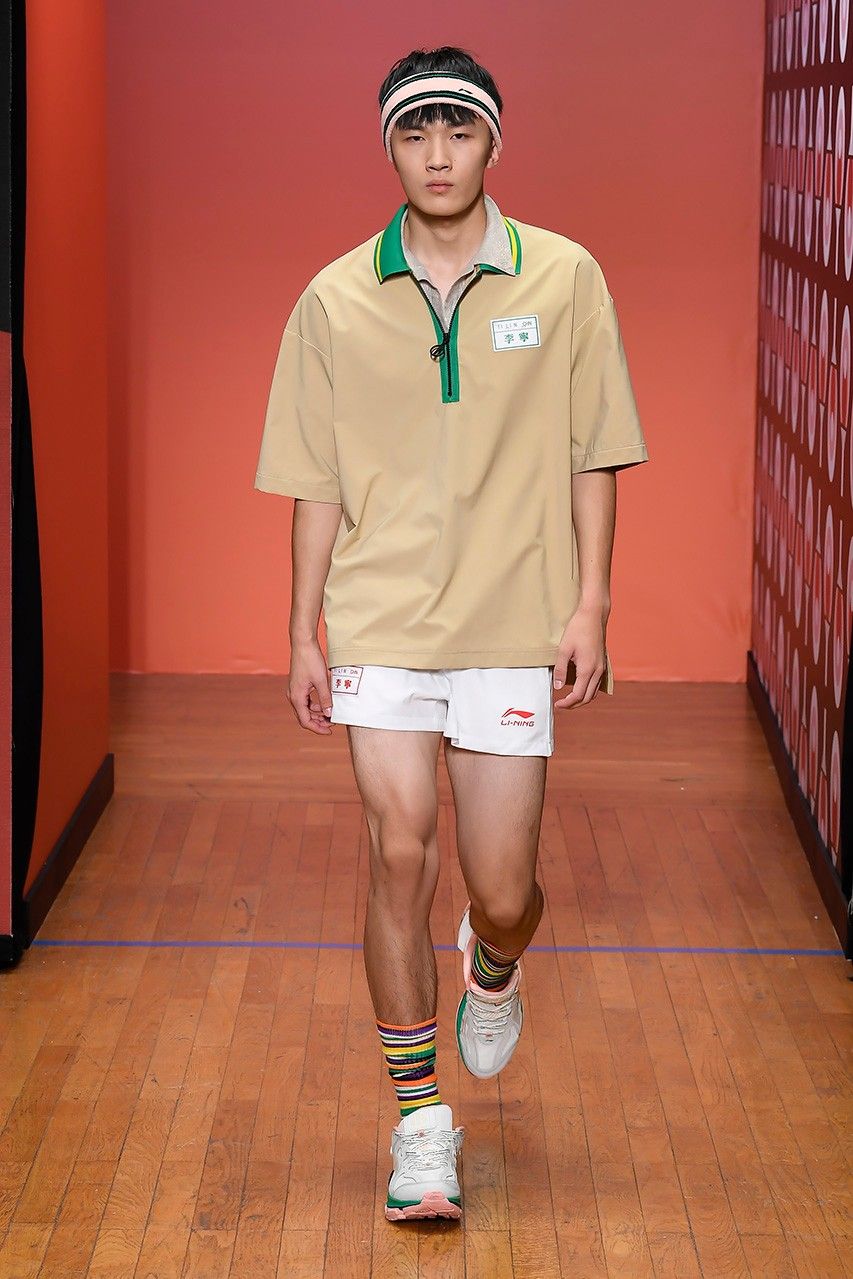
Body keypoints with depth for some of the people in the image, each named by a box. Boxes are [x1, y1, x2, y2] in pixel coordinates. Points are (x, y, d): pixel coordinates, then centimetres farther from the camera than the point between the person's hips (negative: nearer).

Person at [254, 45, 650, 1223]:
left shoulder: (565, 280, 1)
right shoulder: (335, 300, 3)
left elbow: (592, 458, 4)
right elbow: (317, 484, 7)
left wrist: (590, 608, -3)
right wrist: (304, 632, 5)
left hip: (515, 627, 0)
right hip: (380, 625, 0)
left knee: (502, 890, 1)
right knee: (399, 855, -7)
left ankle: (494, 969, 40)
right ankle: (421, 1119, 7)